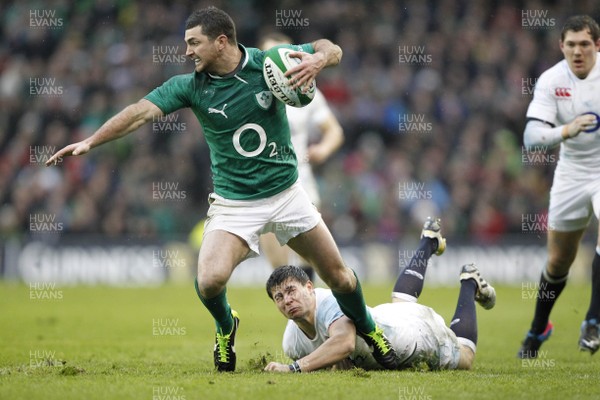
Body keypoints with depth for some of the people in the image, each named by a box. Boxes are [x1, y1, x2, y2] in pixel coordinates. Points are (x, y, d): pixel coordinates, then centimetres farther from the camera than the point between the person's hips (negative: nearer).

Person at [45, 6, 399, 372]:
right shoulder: (190, 86, -9)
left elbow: (332, 49, -4)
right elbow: (142, 112, -17)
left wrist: (318, 59, -27)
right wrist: (90, 142, -28)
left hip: (286, 194, 1)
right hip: (234, 203, -1)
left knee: (338, 275, 4)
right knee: (210, 280, -23)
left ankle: (368, 329, 36)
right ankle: (226, 327, 12)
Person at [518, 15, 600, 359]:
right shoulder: (551, 81, -11)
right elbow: (532, 137, -20)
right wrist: (567, 130, -38)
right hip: (571, 176, 2)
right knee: (559, 262, 11)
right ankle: (538, 330, 33)